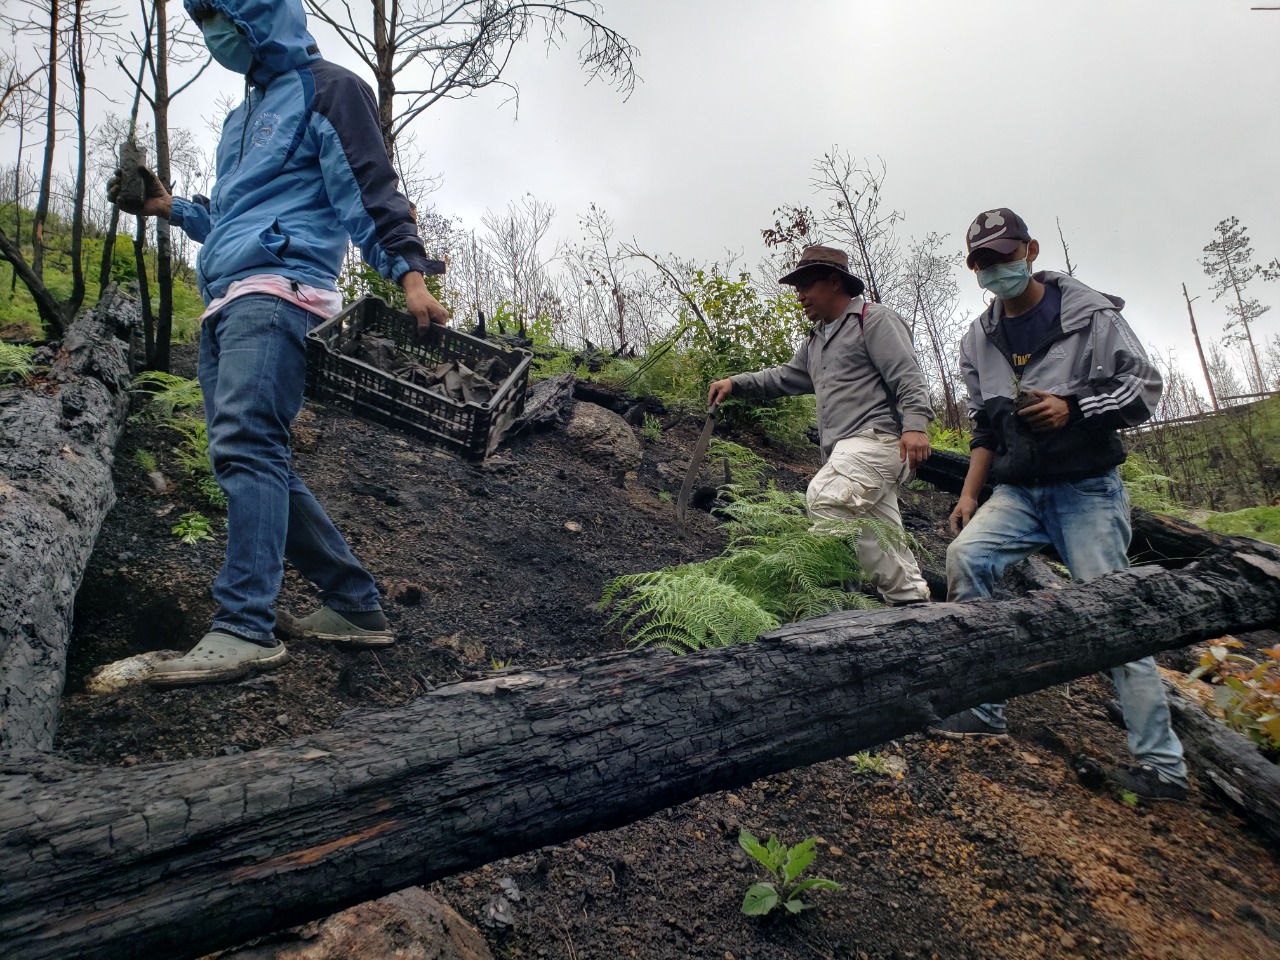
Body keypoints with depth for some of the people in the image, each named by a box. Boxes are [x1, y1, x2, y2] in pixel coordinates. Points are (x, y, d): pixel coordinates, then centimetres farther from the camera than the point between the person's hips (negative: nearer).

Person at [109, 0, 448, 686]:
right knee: (253, 463, 3)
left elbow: (370, 192, -8)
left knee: (244, 441, -24)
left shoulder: (325, 89, 6)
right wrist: (170, 208, 26)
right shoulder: (243, 117, 32)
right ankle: (355, 605, 7)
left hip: (276, 286, -9)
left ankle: (244, 628, -27)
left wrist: (410, 273, -21)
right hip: (224, 302, 9)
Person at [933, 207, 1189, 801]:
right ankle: (983, 709, -10)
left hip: (1087, 489, -4)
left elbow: (1143, 386, -4)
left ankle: (1162, 764, 5)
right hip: (1019, 490, 4)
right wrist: (969, 495, 5)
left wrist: (1071, 409, -20)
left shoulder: (1088, 313, -4)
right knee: (965, 556, -21)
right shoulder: (979, 341, 10)